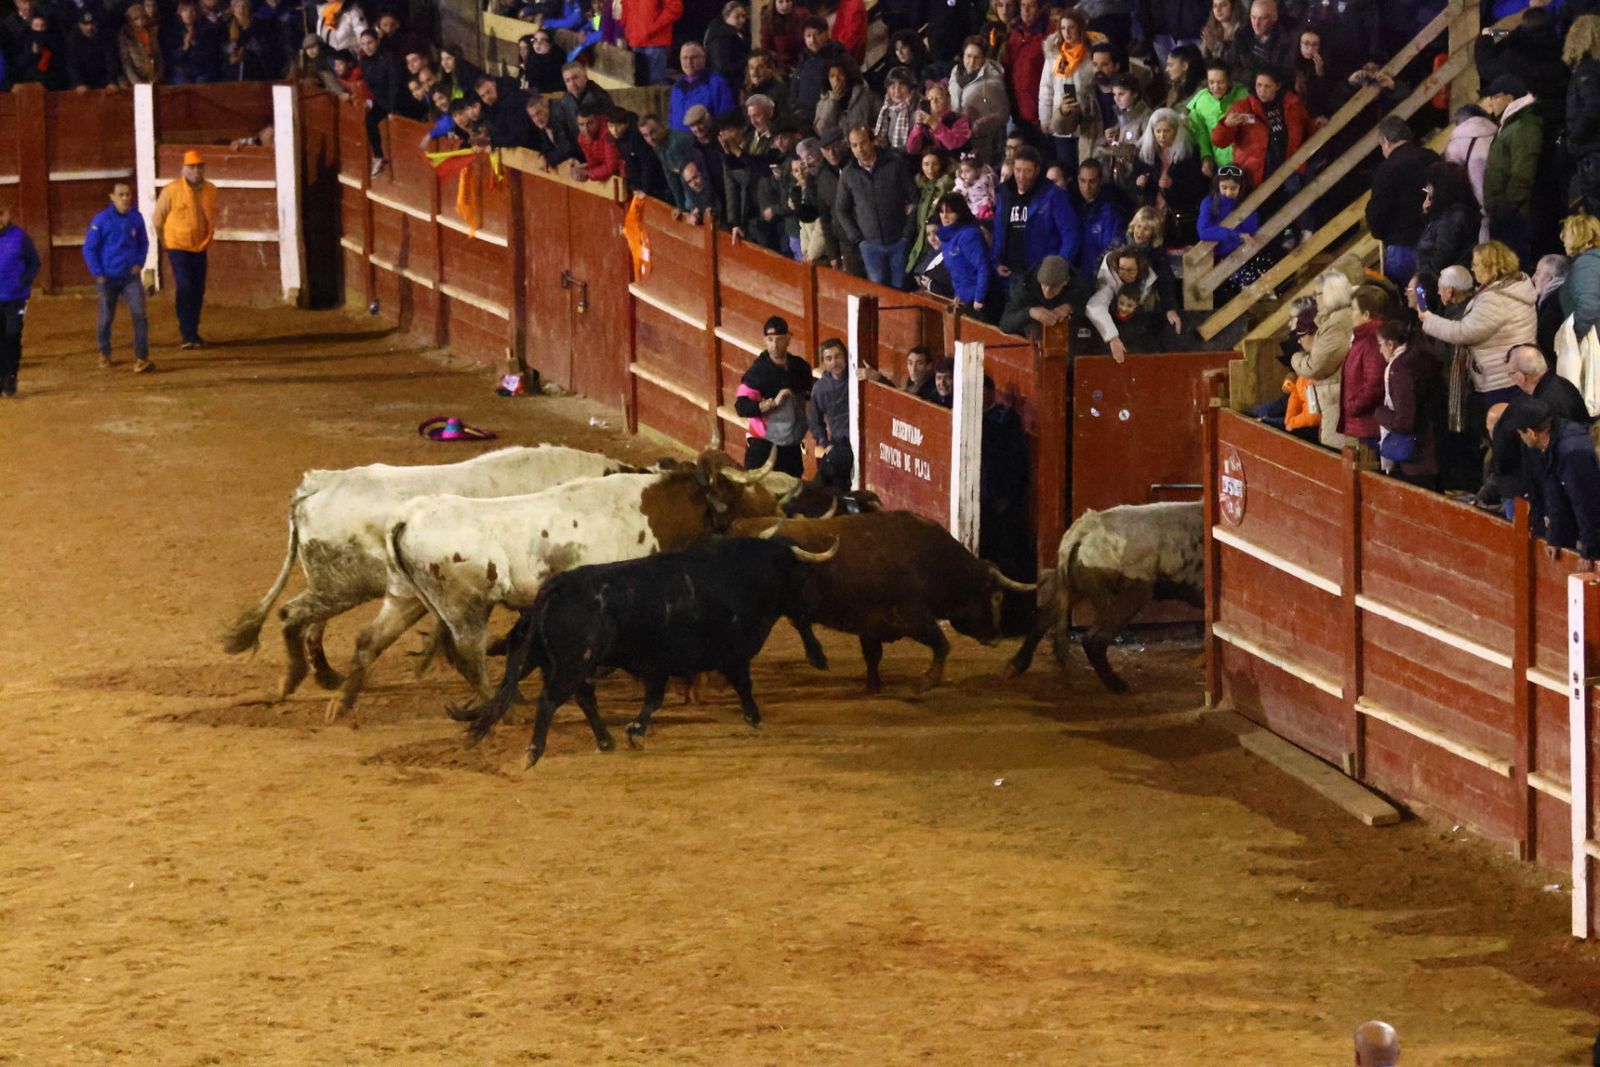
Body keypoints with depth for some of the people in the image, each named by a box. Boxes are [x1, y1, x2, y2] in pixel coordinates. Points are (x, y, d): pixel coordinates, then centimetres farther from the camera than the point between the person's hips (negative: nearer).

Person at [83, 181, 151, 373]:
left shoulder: (136, 218, -2)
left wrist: (139, 263, 1)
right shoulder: (102, 220, -10)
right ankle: (104, 353, 35)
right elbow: (89, 248, -5)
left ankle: (142, 358, -14)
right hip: (108, 278, -1)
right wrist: (97, 273, -10)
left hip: (131, 276, 1)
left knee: (139, 313, -13)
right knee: (106, 317, 12)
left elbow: (143, 243, 14)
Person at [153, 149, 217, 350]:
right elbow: (159, 218, 0)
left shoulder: (210, 190, 2)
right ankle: (188, 335, -11)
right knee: (184, 288, -13)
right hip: (178, 248, -5)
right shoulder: (172, 190, -12)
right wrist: (166, 241, 8)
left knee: (198, 291, 8)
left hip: (200, 248, 5)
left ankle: (192, 332, 20)